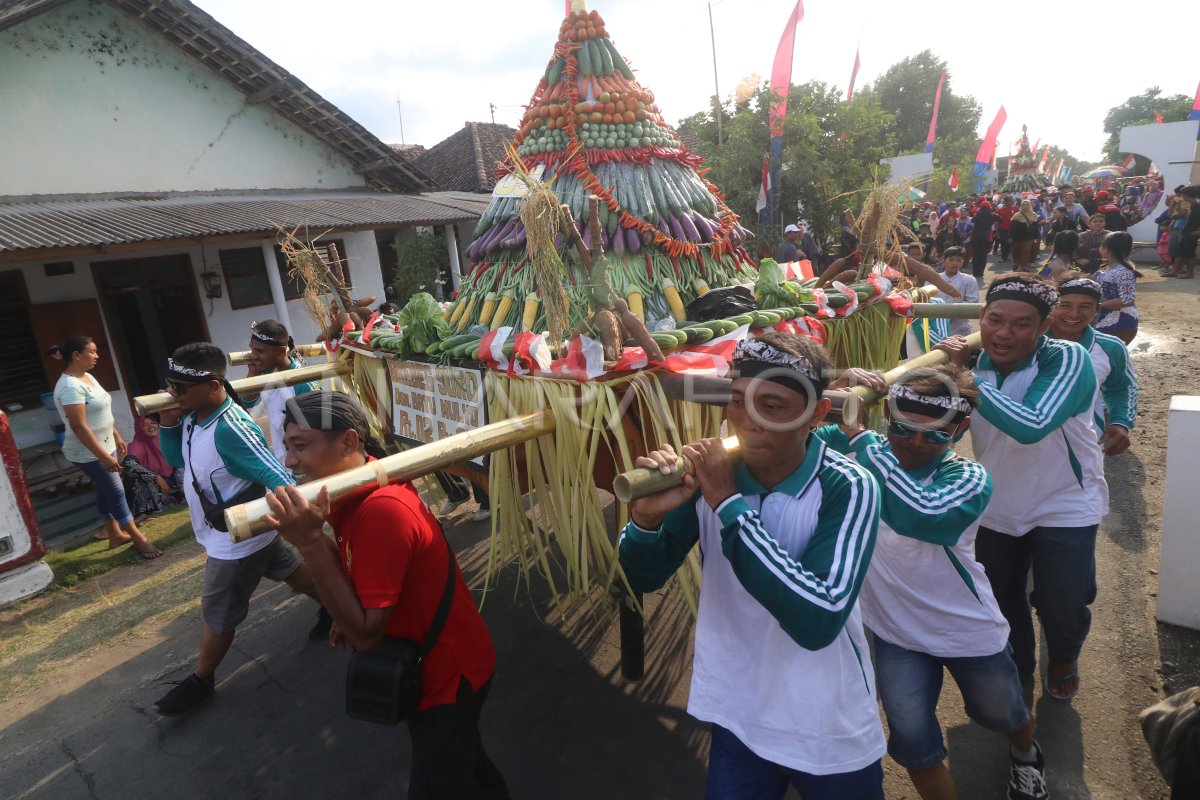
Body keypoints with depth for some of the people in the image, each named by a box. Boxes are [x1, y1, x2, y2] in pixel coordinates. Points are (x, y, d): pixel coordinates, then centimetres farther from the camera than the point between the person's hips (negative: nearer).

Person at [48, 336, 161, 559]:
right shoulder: (70, 387, -24)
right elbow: (79, 427, -27)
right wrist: (104, 456, -26)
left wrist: (117, 436, 21)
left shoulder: (87, 377, 7)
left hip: (104, 446, 9)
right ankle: (138, 538, 8)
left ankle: (115, 535, 29)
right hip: (89, 454, -9)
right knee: (116, 493, -2)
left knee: (106, 492, 17)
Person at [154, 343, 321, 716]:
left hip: (235, 541, -8)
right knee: (289, 570, 25)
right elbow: (175, 458, 9)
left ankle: (201, 681, 35)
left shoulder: (230, 430, -35)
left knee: (218, 614, 13)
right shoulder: (193, 414, -7)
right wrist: (169, 423, -9)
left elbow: (278, 479, -36)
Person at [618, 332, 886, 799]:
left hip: (830, 734, -2)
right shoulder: (712, 471, -12)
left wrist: (730, 503, -33)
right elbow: (643, 579, -7)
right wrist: (647, 517, -28)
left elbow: (818, 621, -33)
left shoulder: (846, 488, -21)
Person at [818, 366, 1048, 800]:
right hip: (897, 633, 1)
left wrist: (859, 435, -45)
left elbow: (919, 516, -46)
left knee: (1003, 715, 26)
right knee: (914, 746, 3)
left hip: (969, 632, 0)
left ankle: (1026, 754, 62)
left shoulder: (968, 479, -25)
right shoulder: (860, 453, -16)